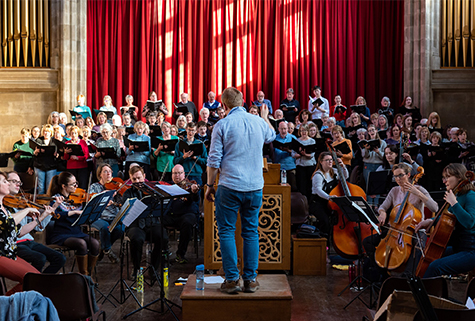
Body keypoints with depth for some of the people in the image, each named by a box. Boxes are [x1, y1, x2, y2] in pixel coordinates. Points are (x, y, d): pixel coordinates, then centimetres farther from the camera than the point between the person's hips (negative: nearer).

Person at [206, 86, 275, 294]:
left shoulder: (222, 125, -7)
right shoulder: (259, 122, 5)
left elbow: (214, 160, -8)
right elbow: (271, 136, 30)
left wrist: (210, 185, 3)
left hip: (230, 187, -4)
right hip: (255, 187, 4)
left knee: (226, 232, 6)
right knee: (251, 232, 11)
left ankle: (232, 280, 5)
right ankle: (251, 280, 14)